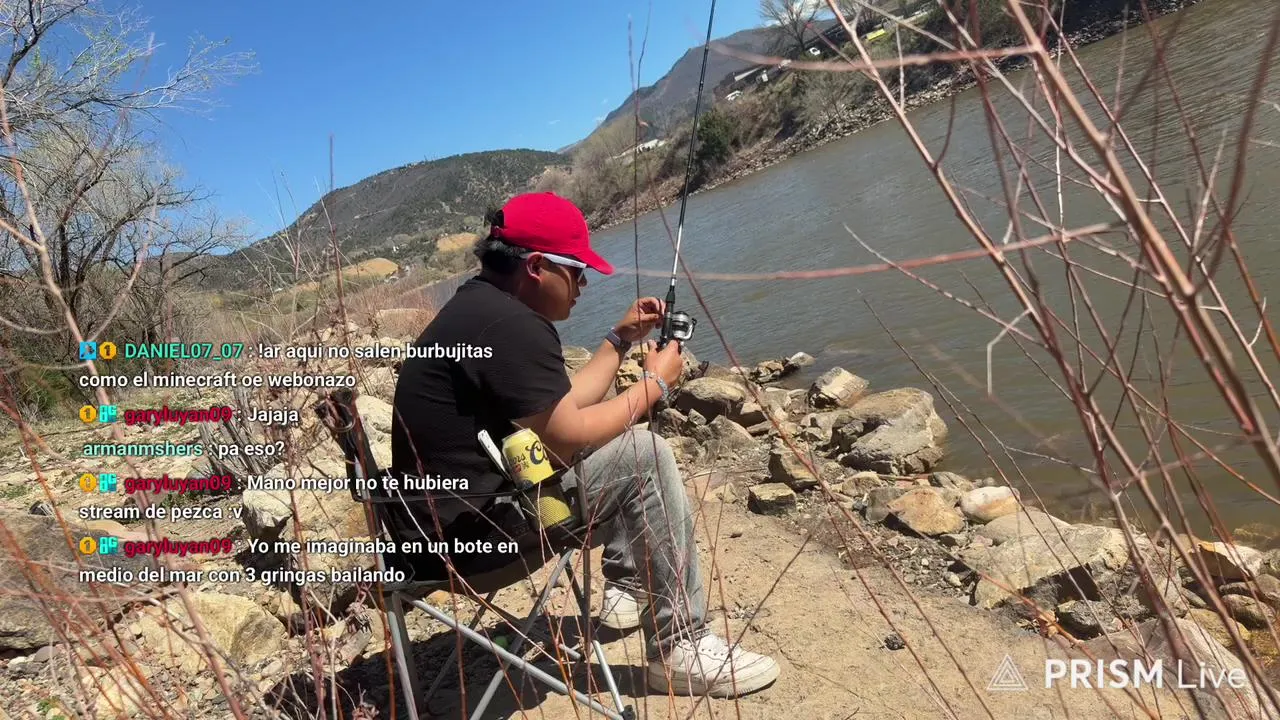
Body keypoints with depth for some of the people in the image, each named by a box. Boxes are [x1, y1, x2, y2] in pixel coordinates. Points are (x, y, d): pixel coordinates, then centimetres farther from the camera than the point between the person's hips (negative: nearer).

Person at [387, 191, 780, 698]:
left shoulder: (483, 304, 11)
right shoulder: (509, 324, -21)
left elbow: (565, 405, 14)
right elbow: (569, 438, -20)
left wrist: (621, 339, 13)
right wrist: (656, 382, -8)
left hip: (461, 506, 11)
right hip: (465, 528, -11)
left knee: (617, 438, 19)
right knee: (644, 455, -14)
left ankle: (628, 588, 24)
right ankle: (681, 650, -5)